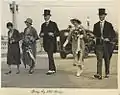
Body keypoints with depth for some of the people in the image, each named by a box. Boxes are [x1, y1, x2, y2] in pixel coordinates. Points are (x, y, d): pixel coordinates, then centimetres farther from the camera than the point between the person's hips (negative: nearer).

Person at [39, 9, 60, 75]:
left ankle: (50, 70, -16)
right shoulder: (43, 25, 14)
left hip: (52, 42, -5)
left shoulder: (53, 24, 0)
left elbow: (58, 33, -2)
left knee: (50, 55, -15)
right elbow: (41, 33, 18)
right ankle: (54, 69, 21)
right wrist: (41, 34, -6)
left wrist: (53, 34, -20)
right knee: (50, 56, 11)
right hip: (46, 43, 5)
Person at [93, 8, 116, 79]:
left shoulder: (109, 25, 4)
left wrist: (109, 39, -11)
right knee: (99, 59, -10)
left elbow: (114, 34, 4)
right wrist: (99, 37, -6)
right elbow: (95, 34, 12)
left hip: (107, 44, 0)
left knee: (107, 60, 9)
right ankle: (99, 74, -15)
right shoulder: (96, 25, 10)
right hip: (99, 44, 1)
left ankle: (107, 73, 23)